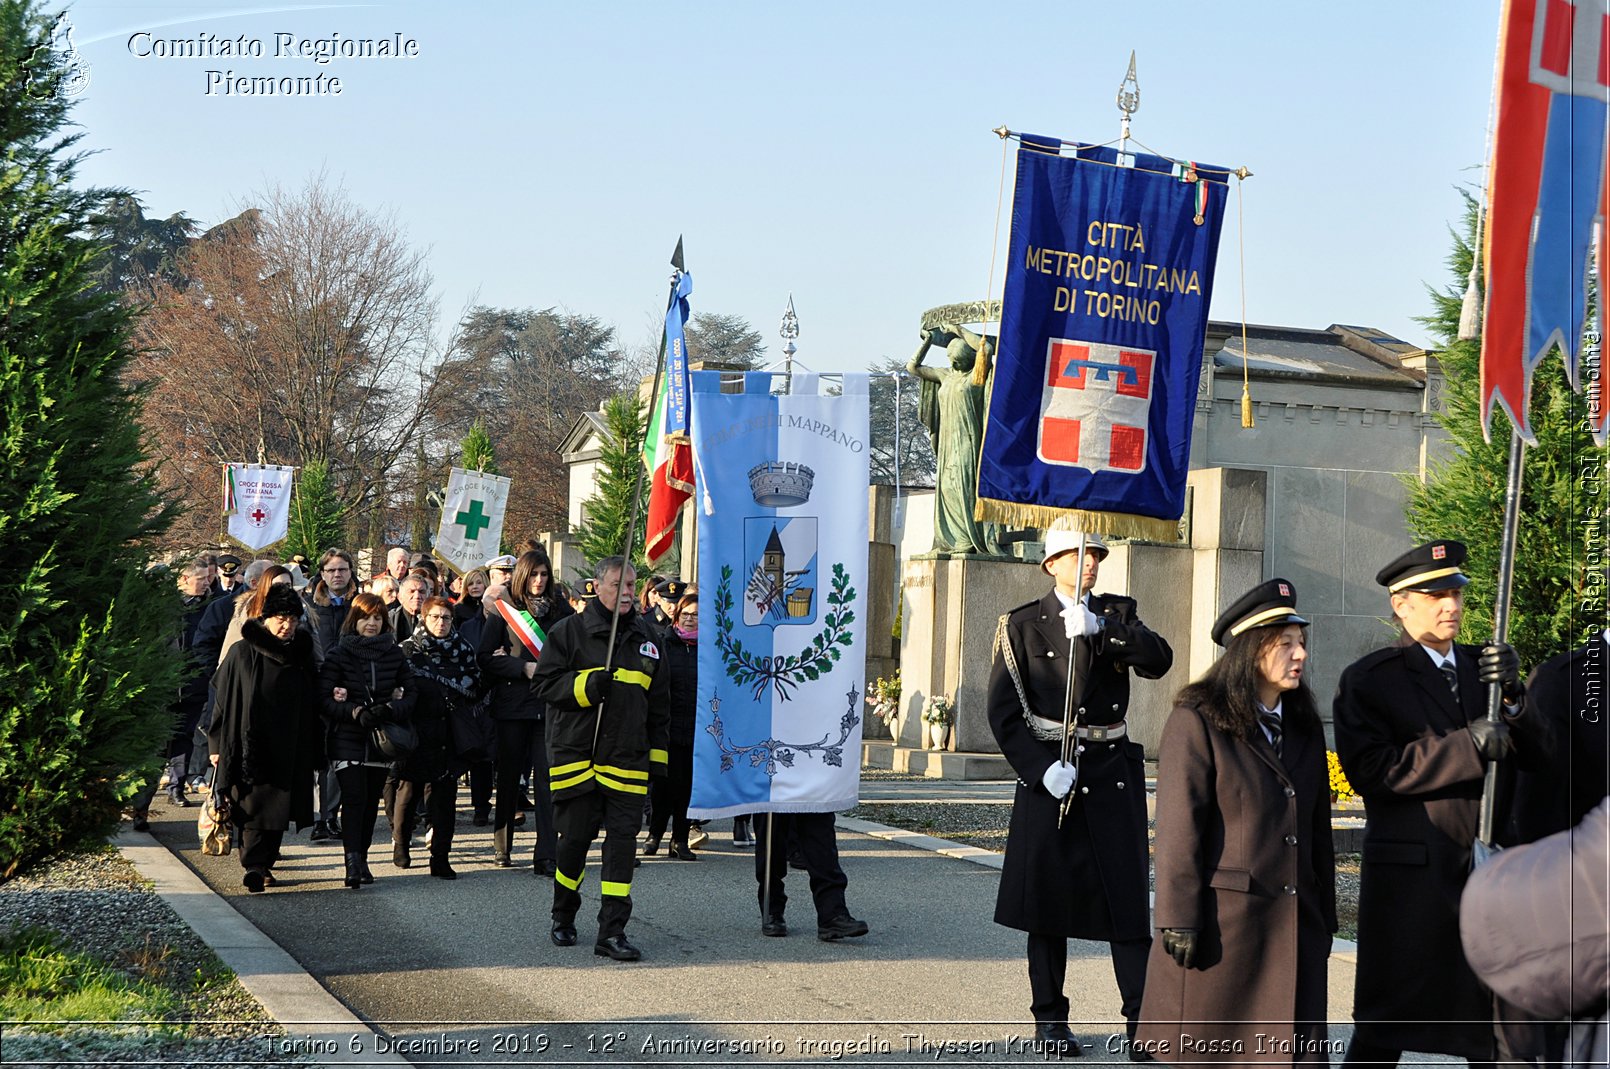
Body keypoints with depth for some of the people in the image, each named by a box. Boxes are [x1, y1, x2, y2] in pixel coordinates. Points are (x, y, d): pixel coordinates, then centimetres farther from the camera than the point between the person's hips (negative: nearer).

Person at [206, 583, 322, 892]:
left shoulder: (302, 655, 7)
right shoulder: (242, 654, 1)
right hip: (252, 747, -2)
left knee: (277, 809, 1)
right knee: (255, 808, -5)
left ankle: (262, 864, 5)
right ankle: (255, 866, -6)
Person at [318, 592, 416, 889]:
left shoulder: (394, 654, 8)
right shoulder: (338, 654, -2)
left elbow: (410, 693, 9)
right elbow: (324, 698, -6)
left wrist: (390, 709, -12)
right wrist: (356, 713, -20)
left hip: (381, 740, 4)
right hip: (347, 739, -4)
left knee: (372, 801, 7)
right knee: (354, 798, -15)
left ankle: (362, 860, 16)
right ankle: (353, 863, -21)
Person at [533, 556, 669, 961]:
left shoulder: (645, 638, 14)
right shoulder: (570, 631, 2)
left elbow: (660, 704, 19)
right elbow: (546, 683, -3)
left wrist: (658, 757, 14)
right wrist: (586, 685, -19)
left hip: (627, 759, 3)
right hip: (576, 754, -3)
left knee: (623, 838, -5)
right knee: (575, 837, 3)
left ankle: (612, 931, -4)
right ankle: (563, 918, 26)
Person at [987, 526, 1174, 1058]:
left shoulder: (1117, 614, 10)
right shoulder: (1022, 625, 3)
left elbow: (1158, 659, -9)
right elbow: (1004, 711, -2)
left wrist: (1099, 628, -21)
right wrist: (1042, 768, -13)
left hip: (1114, 774, 2)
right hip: (1049, 773, -1)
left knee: (1128, 893, -3)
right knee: (1049, 896, 3)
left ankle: (1142, 1017, -3)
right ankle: (1049, 1019, 13)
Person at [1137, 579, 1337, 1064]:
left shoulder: (1304, 726, 14)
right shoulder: (1197, 721, -7)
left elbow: (1318, 828, 18)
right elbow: (1178, 830, -10)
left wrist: (1324, 918, 15)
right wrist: (1179, 921, -14)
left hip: (1292, 926, 6)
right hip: (1221, 922, -6)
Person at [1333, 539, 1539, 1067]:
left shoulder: (1483, 666, 13)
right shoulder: (1368, 679, -3)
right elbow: (1369, 768, -17)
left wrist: (1513, 696, -11)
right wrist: (1468, 746, -22)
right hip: (1410, 877, -5)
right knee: (1384, 1027, 3)